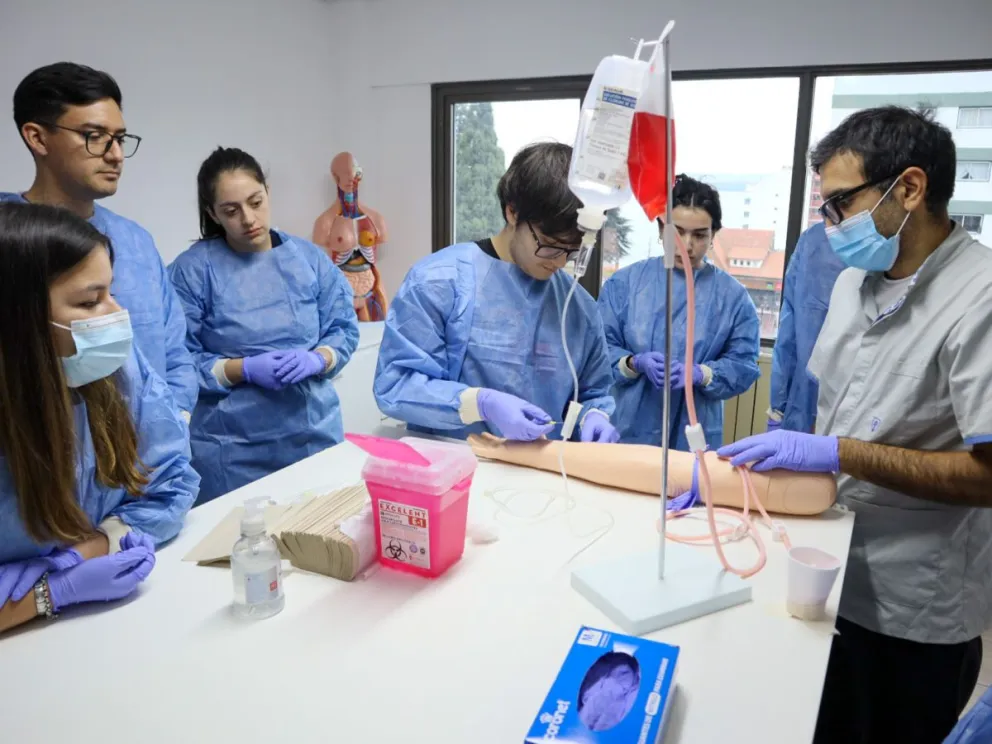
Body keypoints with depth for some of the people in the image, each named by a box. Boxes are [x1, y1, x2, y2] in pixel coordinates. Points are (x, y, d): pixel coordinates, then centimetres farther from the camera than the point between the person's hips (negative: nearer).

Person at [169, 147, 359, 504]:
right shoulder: (192, 270, -7)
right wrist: (244, 369, -20)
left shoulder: (309, 258, 3)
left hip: (315, 434, 3)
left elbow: (344, 329, 4)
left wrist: (317, 359, -15)